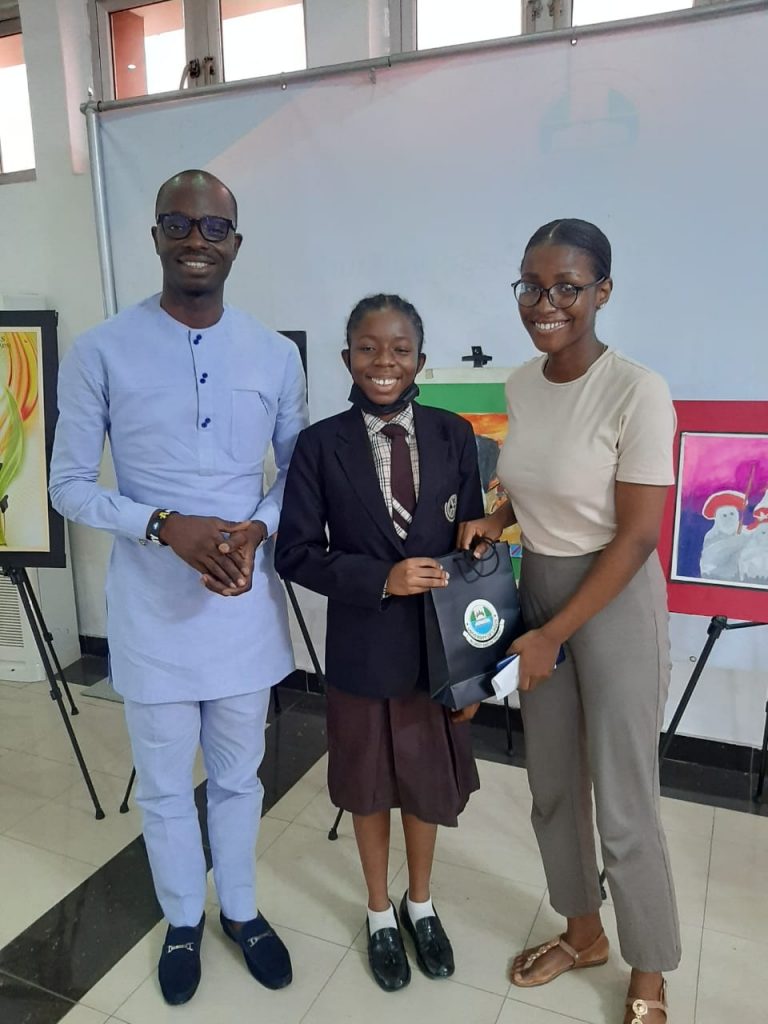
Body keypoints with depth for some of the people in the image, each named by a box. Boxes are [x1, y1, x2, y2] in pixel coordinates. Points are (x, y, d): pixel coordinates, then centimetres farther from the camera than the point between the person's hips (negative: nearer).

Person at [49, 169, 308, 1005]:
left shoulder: (276, 356, 0)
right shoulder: (101, 353, -8)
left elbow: (299, 467, 8)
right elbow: (69, 484, -4)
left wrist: (259, 528, -12)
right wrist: (164, 525, -20)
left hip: (246, 602, 2)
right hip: (153, 607, -1)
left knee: (238, 776, 20)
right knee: (164, 784, 17)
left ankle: (240, 911, 44)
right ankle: (183, 920, 43)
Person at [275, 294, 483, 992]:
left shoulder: (455, 436, -4)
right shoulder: (321, 445, -10)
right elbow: (295, 553, -8)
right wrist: (381, 579, -22)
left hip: (440, 644, 2)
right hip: (362, 650, -1)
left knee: (429, 781, 20)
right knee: (370, 787, 18)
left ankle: (420, 903, 48)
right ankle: (380, 912, 46)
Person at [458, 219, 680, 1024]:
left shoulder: (638, 392, -20)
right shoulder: (520, 384, 1)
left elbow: (637, 537, -19)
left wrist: (551, 636, -17)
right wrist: (496, 518, -4)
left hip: (615, 604, -6)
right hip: (537, 590, 6)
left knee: (624, 807, 7)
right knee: (553, 789, 18)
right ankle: (583, 933, 44)